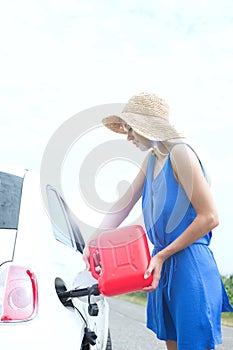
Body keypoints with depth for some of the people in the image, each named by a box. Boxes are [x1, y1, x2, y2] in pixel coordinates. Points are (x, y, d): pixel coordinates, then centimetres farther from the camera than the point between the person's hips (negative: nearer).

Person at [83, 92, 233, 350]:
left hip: (189, 264, -9)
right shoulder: (152, 159, 13)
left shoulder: (180, 153, -14)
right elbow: (124, 205, 16)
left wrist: (162, 256, -15)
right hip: (164, 264, 9)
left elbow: (209, 218, -19)